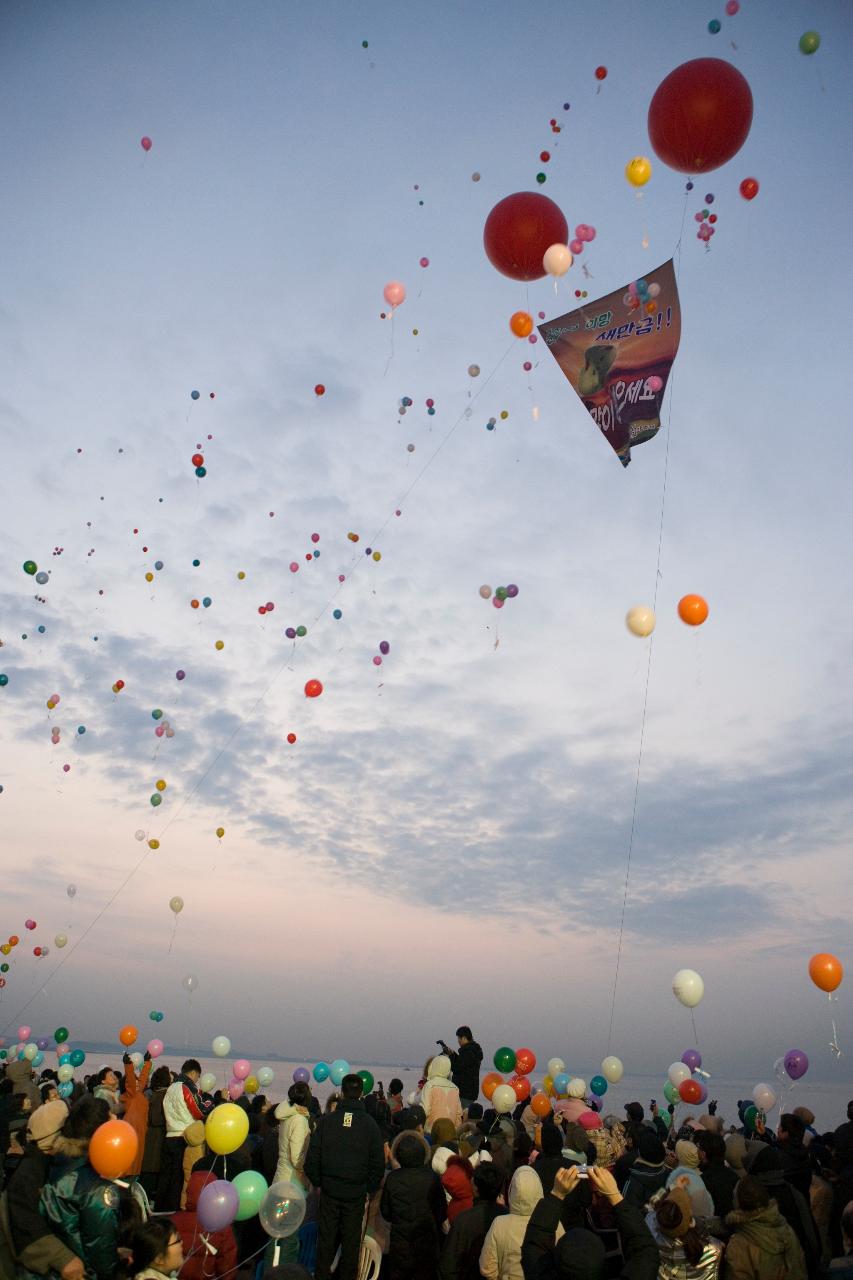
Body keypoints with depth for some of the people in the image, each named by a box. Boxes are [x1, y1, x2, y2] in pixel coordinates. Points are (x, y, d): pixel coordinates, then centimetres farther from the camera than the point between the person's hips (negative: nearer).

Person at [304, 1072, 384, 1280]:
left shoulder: (327, 1120, -9)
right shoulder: (369, 1124, -9)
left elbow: (312, 1156, -5)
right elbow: (378, 1162, -4)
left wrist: (317, 1182, 9)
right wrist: (371, 1189, 8)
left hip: (330, 1190, 1)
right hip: (356, 1193, -1)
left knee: (326, 1236, 16)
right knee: (351, 1239, 14)